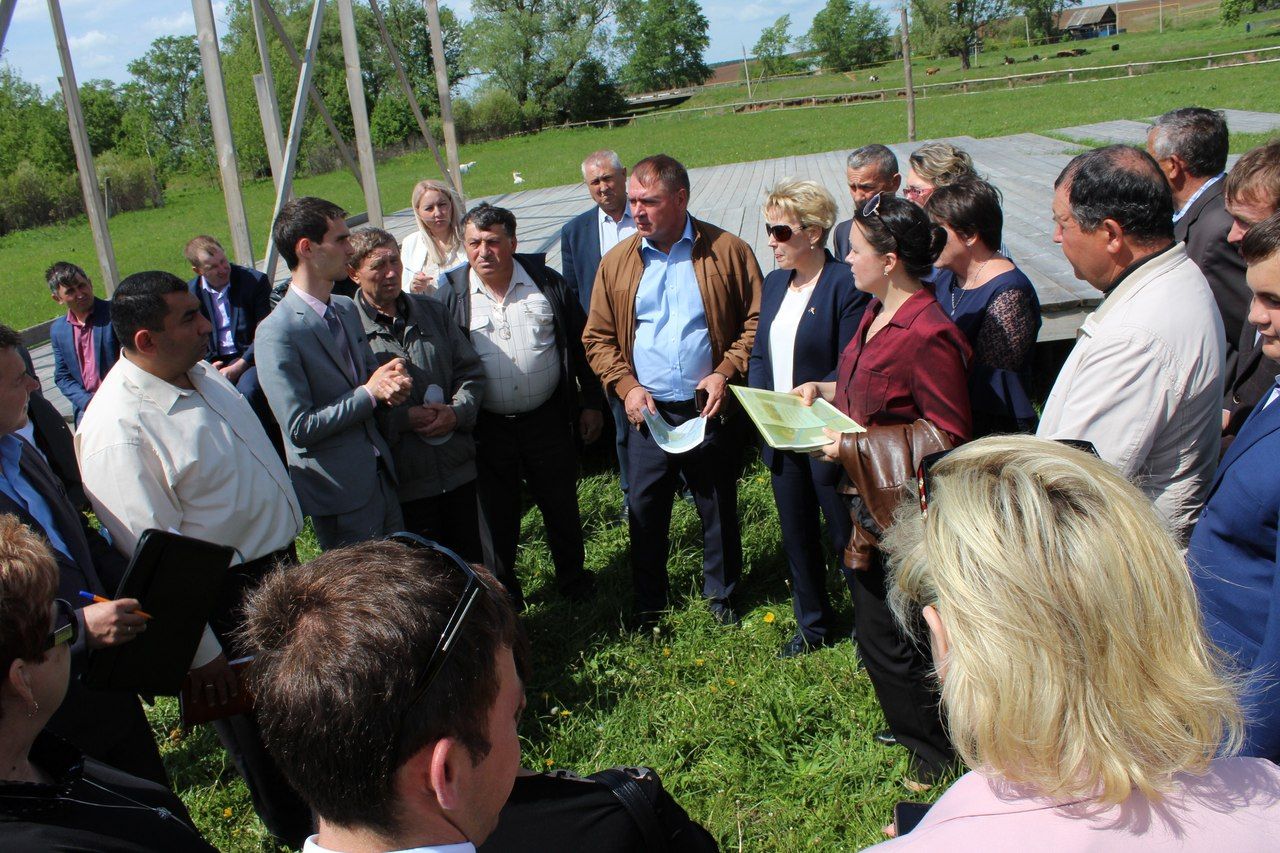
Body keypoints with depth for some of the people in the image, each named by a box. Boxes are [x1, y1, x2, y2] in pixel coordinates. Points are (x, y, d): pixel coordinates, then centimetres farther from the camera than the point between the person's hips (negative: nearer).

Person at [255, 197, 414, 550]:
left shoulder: (348, 309, 7)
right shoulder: (277, 333, -19)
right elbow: (300, 428, -21)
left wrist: (388, 377, -5)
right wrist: (370, 393, -17)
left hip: (382, 477, 8)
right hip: (340, 492, -7)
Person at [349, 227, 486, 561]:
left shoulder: (432, 310, 8)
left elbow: (471, 370, 9)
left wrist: (457, 412, -9)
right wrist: (404, 419, -18)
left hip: (459, 468, 5)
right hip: (405, 480, -4)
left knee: (471, 560, 18)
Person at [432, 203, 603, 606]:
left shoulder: (547, 282, -2)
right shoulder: (451, 294, -6)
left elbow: (579, 346, 4)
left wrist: (591, 403, 4)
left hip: (548, 419, 1)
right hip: (487, 429, -1)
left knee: (561, 506, 16)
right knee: (496, 515, 13)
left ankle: (573, 578, 39)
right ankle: (503, 593, 33)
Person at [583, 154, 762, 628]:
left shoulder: (727, 251, -4)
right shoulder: (617, 261, 2)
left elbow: (757, 319, -1)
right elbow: (598, 337, 6)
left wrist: (726, 372, -13)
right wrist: (626, 386, -8)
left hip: (710, 410, -1)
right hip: (648, 411, 2)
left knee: (719, 509, 13)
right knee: (644, 510, 9)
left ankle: (721, 595, 34)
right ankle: (648, 603, 29)